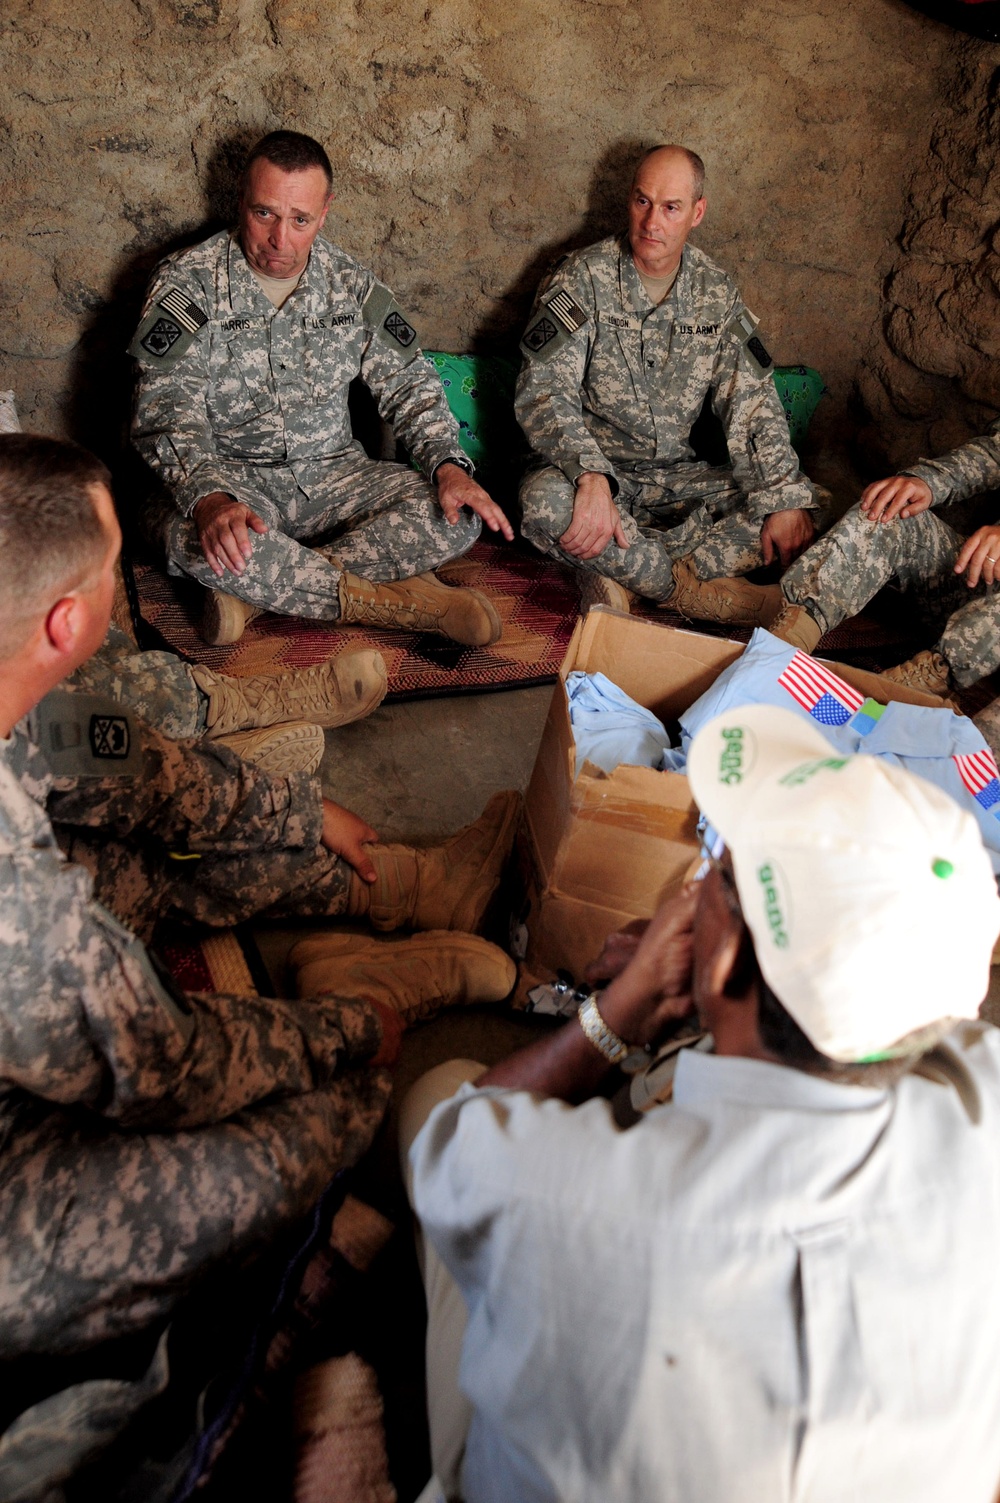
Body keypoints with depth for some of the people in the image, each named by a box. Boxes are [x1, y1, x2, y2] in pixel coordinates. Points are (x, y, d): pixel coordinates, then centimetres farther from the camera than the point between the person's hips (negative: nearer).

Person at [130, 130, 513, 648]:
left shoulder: (352, 283, 6)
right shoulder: (187, 282, -6)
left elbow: (407, 382, 8)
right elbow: (166, 409, -16)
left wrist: (448, 465, -13)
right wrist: (209, 498, -37)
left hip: (334, 472, 4)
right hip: (232, 478, -3)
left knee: (457, 517, -21)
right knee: (197, 540, -39)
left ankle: (260, 591, -26)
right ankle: (397, 600, -27)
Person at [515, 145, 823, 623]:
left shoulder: (717, 291, 5)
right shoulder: (584, 277, -7)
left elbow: (751, 403, 3)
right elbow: (542, 391, -18)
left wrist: (787, 500, -12)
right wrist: (591, 476, -36)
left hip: (673, 477, 4)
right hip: (590, 468, -4)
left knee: (798, 512, -14)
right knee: (546, 501, -39)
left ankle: (615, 571, -26)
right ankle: (694, 591, -20)